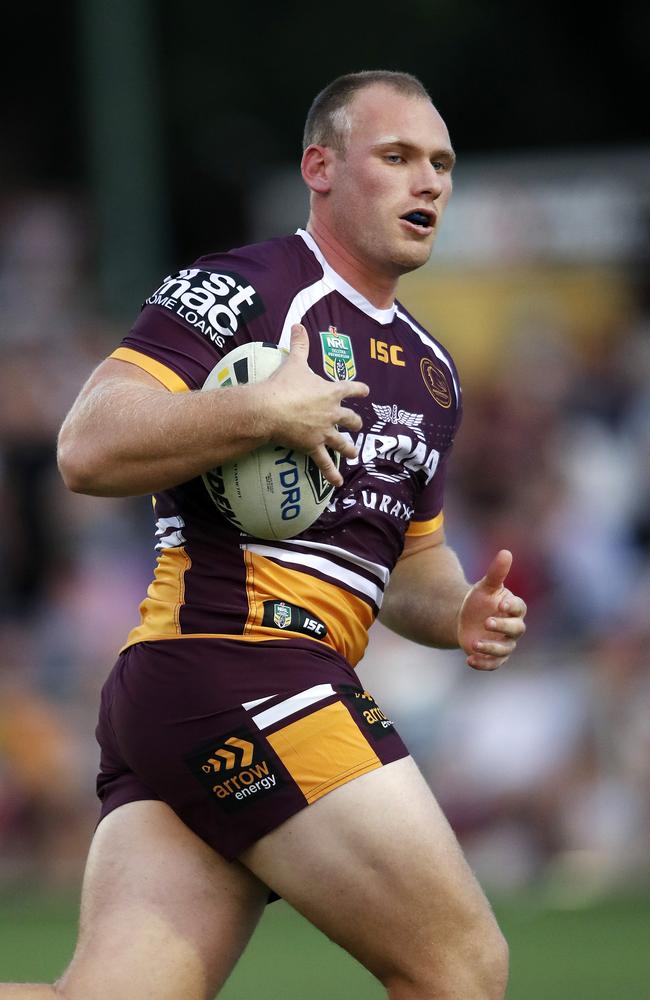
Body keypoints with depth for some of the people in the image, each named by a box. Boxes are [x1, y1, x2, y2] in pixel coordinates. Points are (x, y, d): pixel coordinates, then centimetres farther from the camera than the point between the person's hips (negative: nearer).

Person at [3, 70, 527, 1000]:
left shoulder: (432, 372, 24)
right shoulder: (240, 289, -4)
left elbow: (410, 553, 35)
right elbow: (89, 449, -14)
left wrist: (461, 610, 13)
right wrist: (267, 411, -17)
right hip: (241, 669, -9)